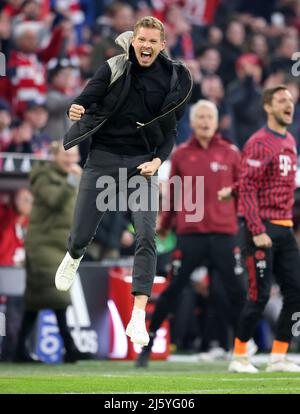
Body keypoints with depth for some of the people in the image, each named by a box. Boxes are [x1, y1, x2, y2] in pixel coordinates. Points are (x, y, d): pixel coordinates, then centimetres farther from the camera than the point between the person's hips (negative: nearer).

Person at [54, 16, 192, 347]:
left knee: (146, 238, -16)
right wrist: (77, 108, -37)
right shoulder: (113, 68, -2)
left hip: (141, 164, 0)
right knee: (80, 236, 4)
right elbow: (90, 93, -13)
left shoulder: (172, 80, 2)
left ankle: (138, 318, -17)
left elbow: (170, 130, 9)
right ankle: (74, 258, 44)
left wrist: (158, 159, -7)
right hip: (102, 159, 0)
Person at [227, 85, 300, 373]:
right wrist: (257, 231, -20)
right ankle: (238, 357, 3)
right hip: (262, 227, -8)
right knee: (260, 294, -8)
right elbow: (248, 189, -15)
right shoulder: (259, 143, -10)